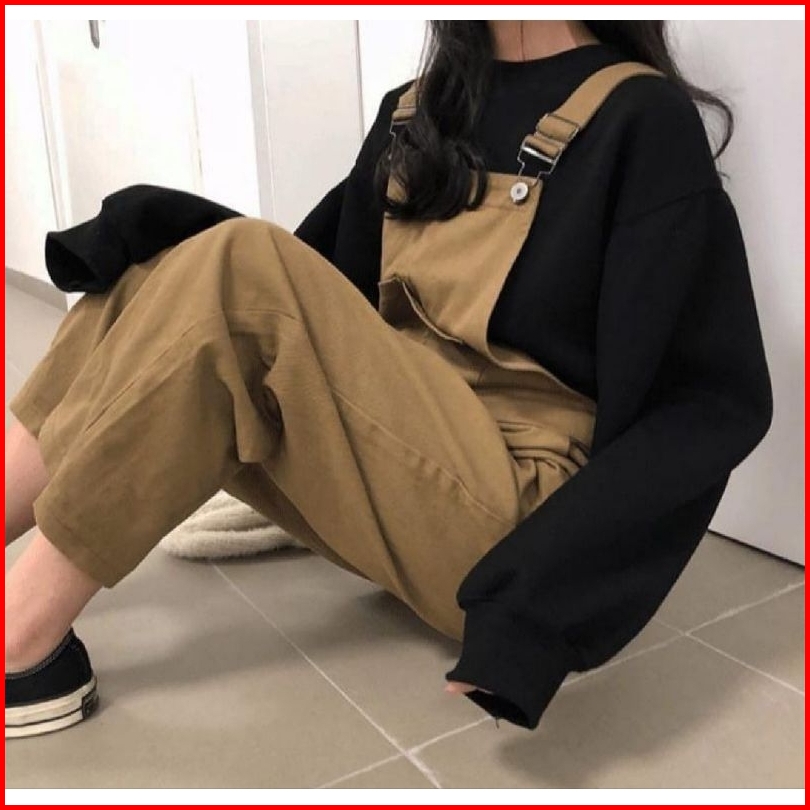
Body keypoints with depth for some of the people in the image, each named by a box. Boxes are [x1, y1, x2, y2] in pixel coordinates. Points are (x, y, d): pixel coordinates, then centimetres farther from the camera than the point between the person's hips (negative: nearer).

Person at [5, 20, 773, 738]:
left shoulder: (643, 125, -7)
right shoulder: (417, 111, 12)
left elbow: (713, 401, -13)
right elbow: (322, 292, 11)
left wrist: (543, 598, -25)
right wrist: (152, 225, -9)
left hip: (508, 512, -6)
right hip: (385, 453, 6)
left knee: (239, 276, -21)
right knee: (170, 279, -9)